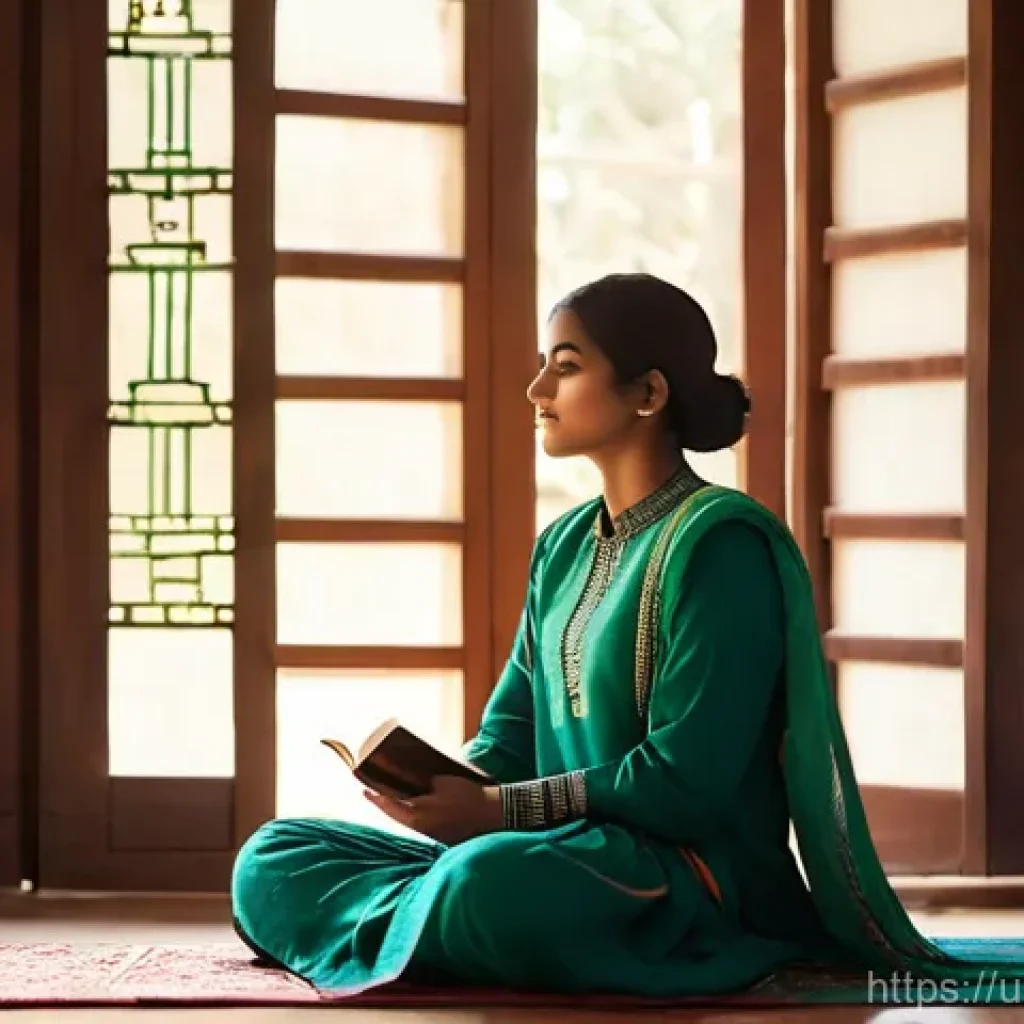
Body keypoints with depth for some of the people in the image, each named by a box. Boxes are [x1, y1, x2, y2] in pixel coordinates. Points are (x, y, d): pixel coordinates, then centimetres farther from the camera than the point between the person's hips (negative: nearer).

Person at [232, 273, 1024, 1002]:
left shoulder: (721, 543, -11)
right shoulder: (563, 545, 15)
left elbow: (687, 778, -18)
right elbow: (510, 733, 15)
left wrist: (498, 810, -19)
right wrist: (441, 788, -8)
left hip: (696, 874, -8)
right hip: (571, 856, 8)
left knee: (490, 883, -40)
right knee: (275, 860, 0)